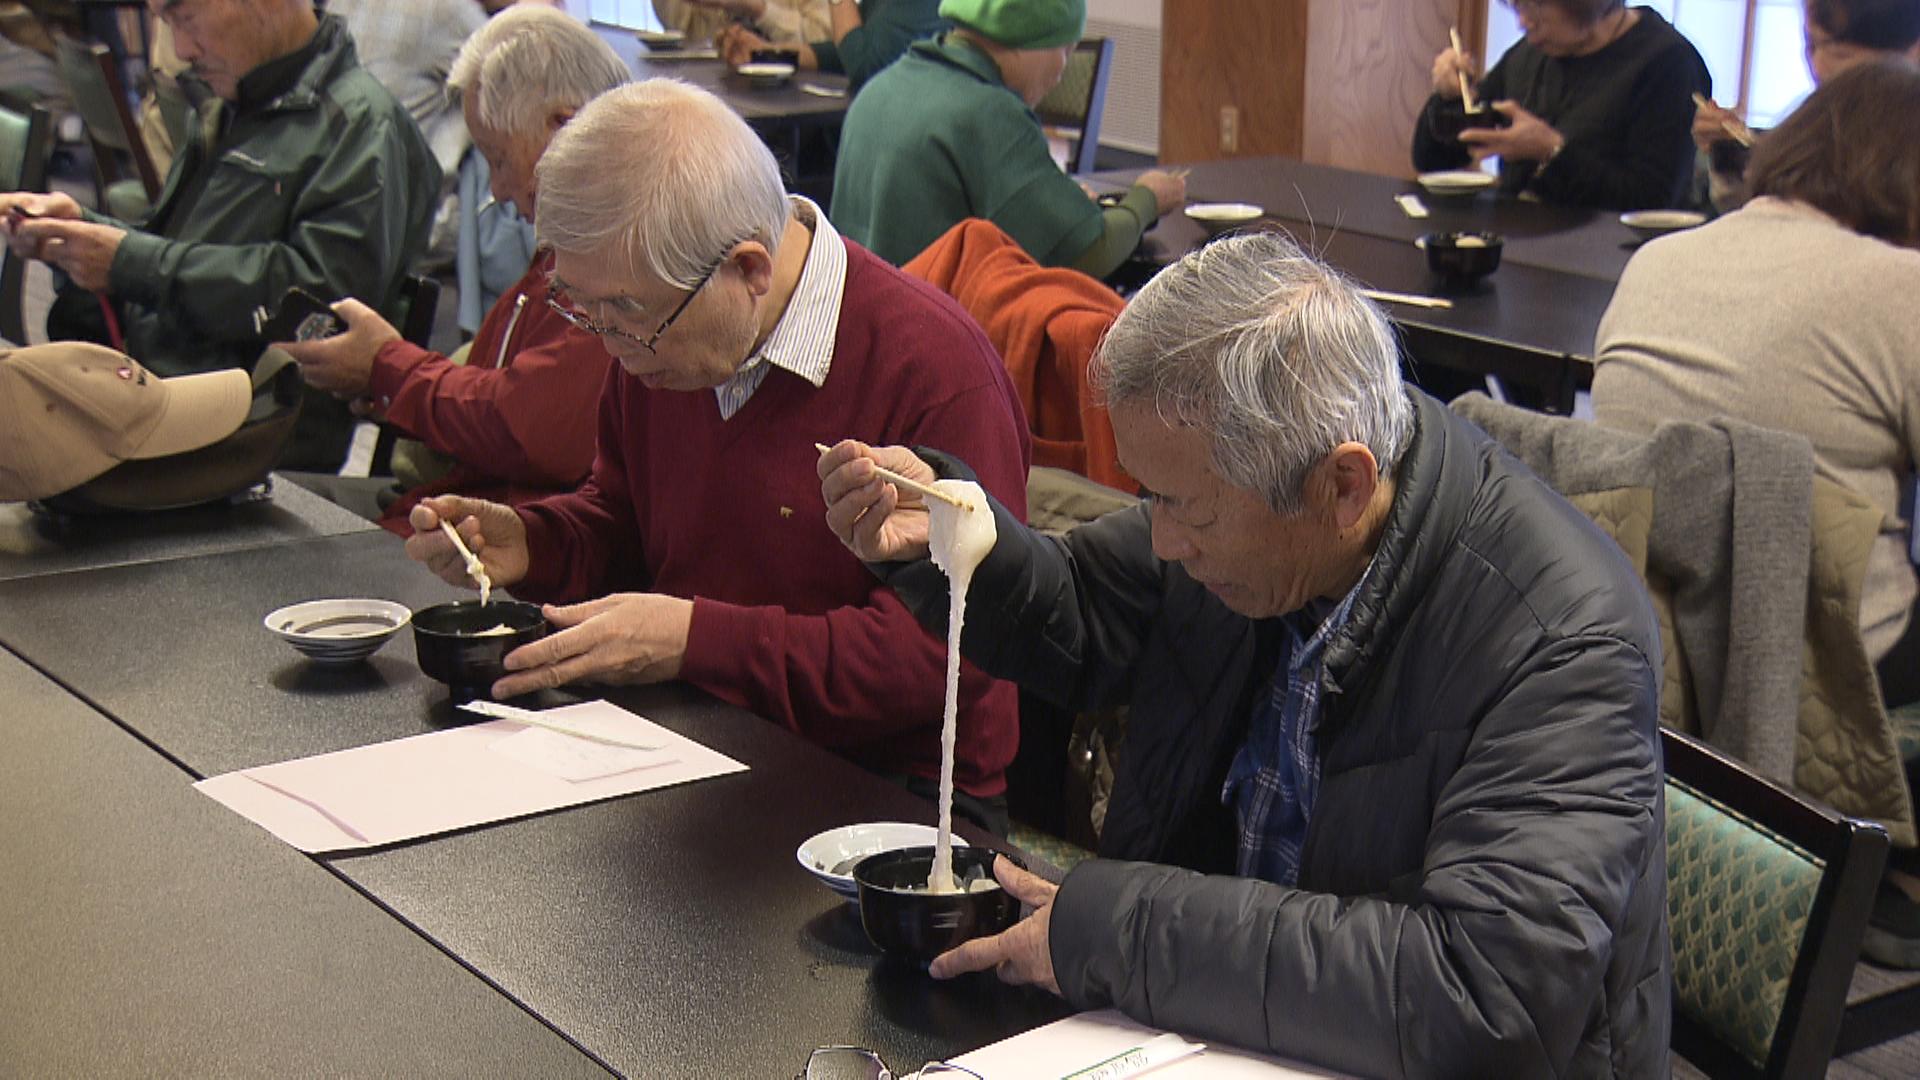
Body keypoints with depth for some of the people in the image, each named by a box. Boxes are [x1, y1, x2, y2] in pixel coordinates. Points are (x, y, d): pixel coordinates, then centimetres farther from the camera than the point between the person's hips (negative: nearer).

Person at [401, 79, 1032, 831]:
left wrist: (698, 639, -23)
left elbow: (951, 650, -21)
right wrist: (523, 545, 2)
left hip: (900, 793, -7)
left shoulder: (938, 371, -19)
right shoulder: (656, 341, 7)